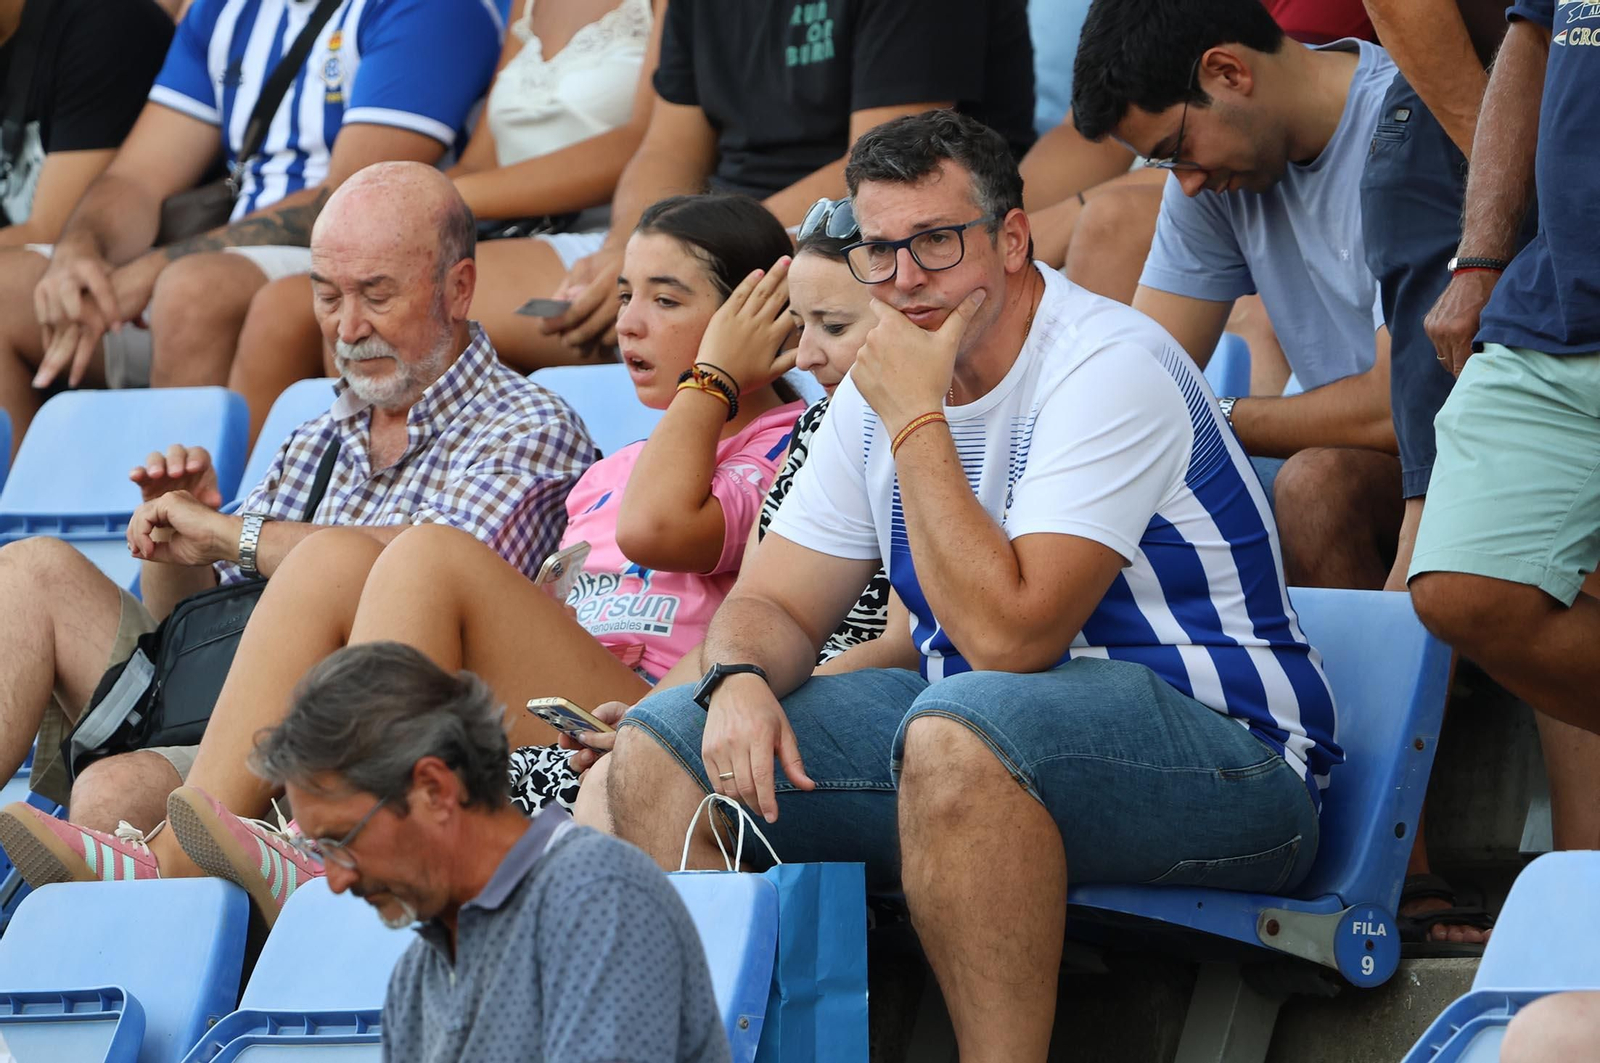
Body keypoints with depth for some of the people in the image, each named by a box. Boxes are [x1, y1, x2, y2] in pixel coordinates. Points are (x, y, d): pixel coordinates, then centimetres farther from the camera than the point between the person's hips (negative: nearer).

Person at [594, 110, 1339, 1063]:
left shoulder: (1110, 369, -18)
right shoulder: (882, 387, 7)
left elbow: (1007, 637, -27)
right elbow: (775, 605, 13)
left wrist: (916, 421, -21)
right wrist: (739, 680, -11)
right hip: (987, 725, 8)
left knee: (957, 728, -40)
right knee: (660, 744, -2)